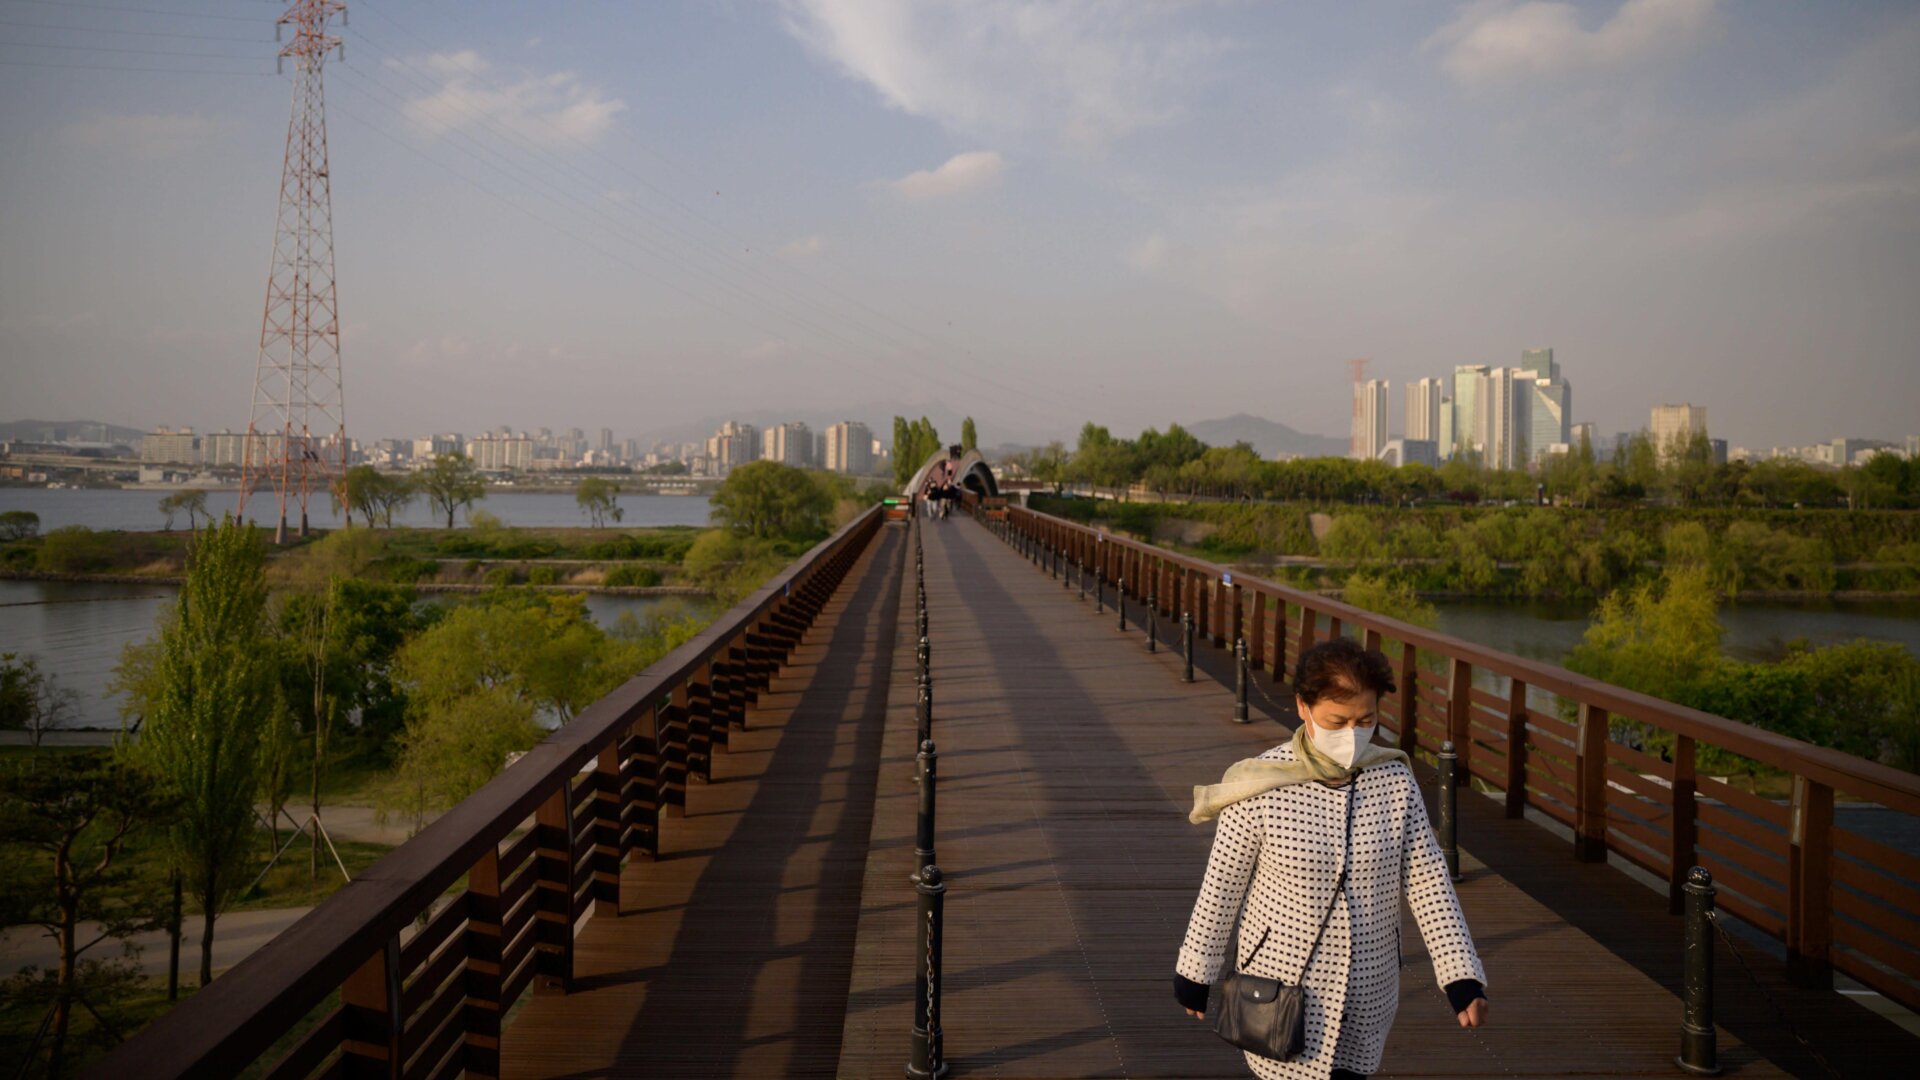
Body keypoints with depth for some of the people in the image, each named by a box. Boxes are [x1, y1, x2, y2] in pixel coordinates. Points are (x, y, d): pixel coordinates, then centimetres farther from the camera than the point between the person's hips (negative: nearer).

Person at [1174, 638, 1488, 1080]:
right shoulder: (1262, 788, -16)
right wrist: (1194, 973, 0)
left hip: (1367, 992, 3)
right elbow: (1221, 886, -7)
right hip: (1284, 982, -3)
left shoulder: (1395, 782, -7)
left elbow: (1428, 882, -3)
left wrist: (1461, 976, -9)